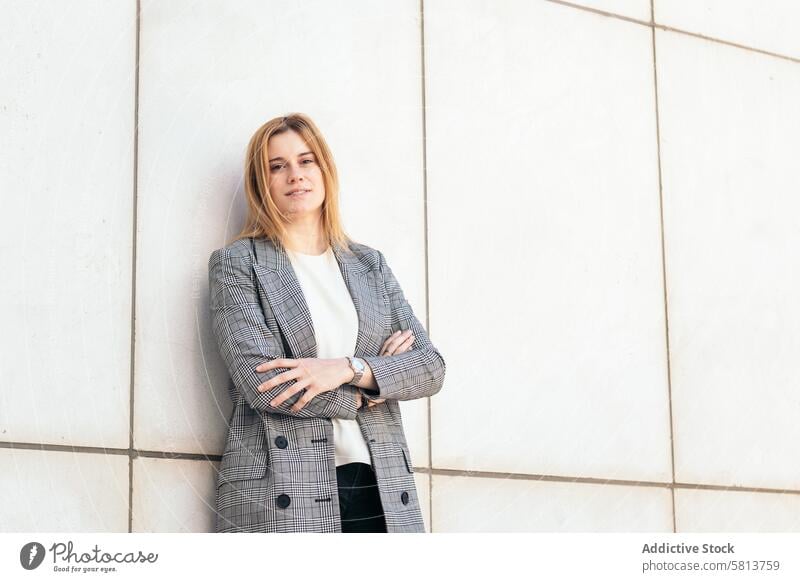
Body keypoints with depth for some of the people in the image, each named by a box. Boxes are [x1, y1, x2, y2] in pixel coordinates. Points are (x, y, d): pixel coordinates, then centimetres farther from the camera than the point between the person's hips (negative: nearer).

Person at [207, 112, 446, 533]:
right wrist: (369, 391, 0)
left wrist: (349, 368, -8)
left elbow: (431, 366, 9)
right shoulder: (236, 263, 6)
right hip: (281, 498, -3)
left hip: (382, 491, 4)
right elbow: (259, 380, -7)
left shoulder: (370, 265, 18)